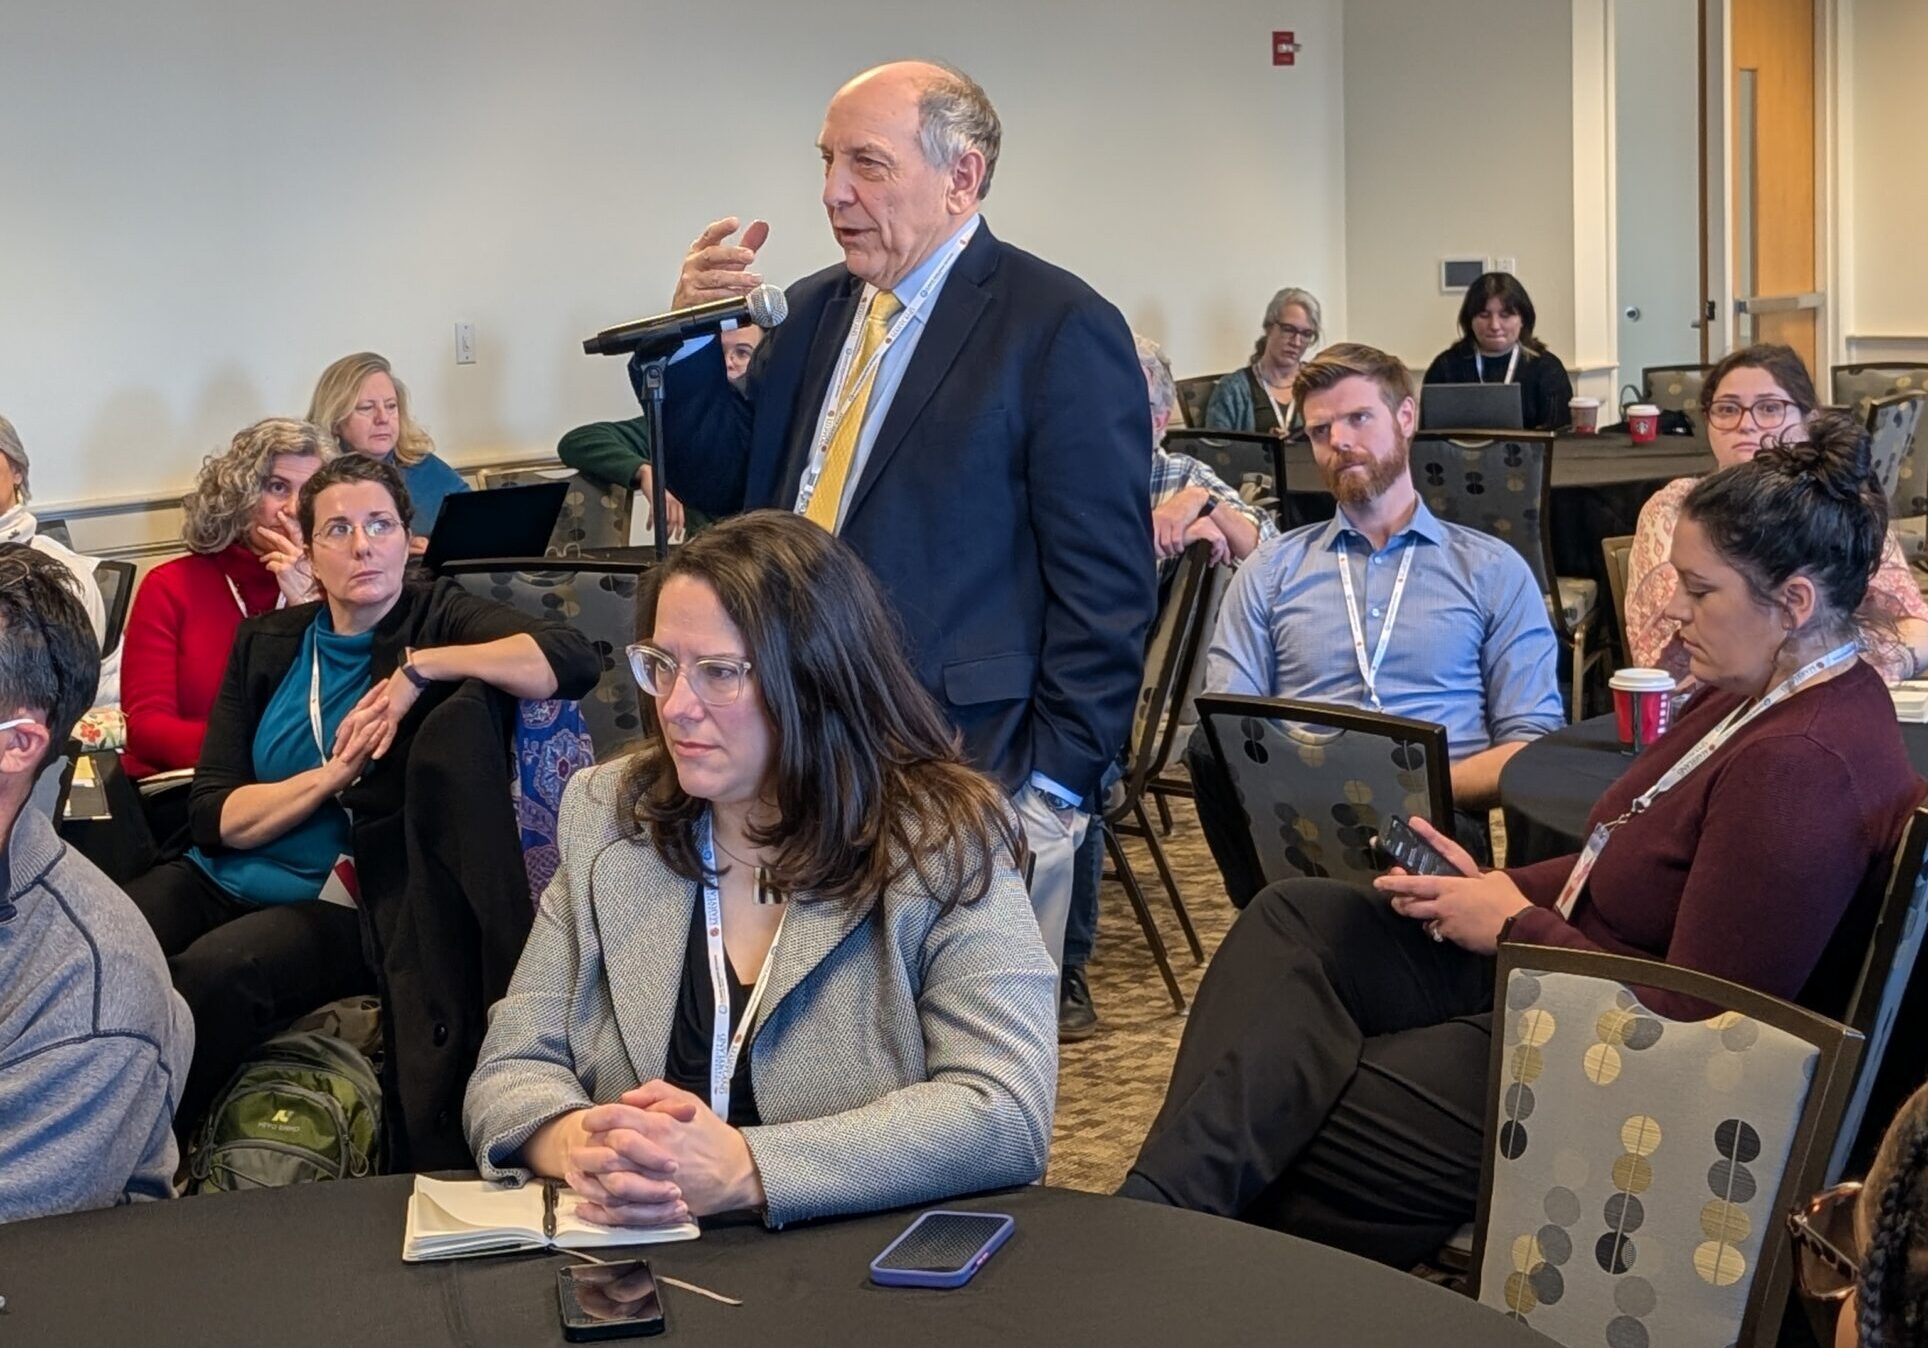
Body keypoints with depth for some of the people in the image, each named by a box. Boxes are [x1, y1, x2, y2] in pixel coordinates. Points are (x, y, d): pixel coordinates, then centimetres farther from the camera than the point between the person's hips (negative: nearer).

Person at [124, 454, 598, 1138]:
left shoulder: (438, 618, 3)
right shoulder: (265, 642, 13)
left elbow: (575, 659, -17)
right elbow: (212, 816, 4)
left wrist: (421, 667, -16)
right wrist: (333, 774, -11)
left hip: (345, 903, -4)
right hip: (221, 878, 4)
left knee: (214, 972, -33)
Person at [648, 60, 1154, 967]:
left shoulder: (1059, 329, -8)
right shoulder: (814, 311, 13)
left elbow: (1105, 587, -10)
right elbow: (726, 486, 15)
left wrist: (1054, 785, -12)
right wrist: (691, 340, 0)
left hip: (964, 775, -6)